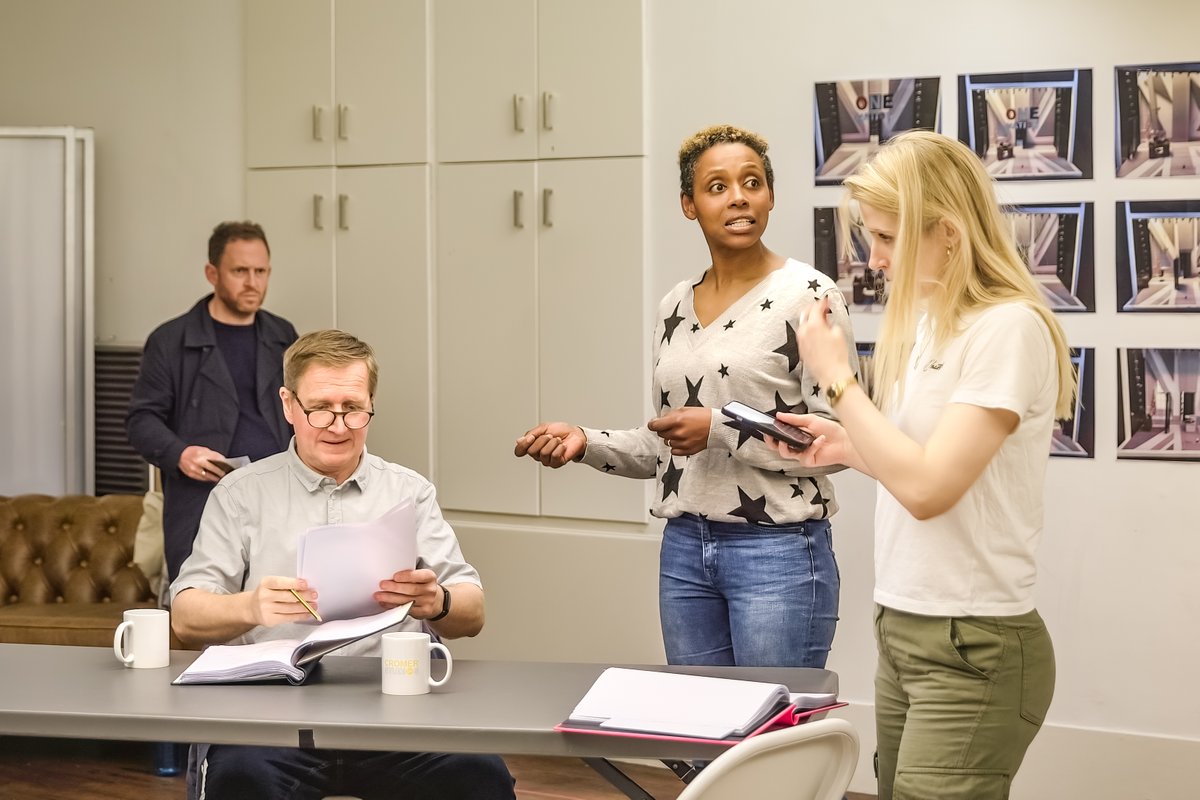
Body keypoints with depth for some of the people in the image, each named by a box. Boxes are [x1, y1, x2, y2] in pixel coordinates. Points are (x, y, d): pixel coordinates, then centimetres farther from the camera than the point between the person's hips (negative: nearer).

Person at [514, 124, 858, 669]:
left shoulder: (807, 296, -8)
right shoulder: (676, 307, 11)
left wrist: (721, 429, -19)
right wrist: (587, 443, 4)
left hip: (779, 549, -6)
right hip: (684, 548, 6)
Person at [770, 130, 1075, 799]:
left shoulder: (1009, 328, -15)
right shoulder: (929, 321, 10)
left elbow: (929, 488, -21)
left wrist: (838, 376, -14)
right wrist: (847, 447, 4)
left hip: (974, 649, -8)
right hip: (903, 630, 8)